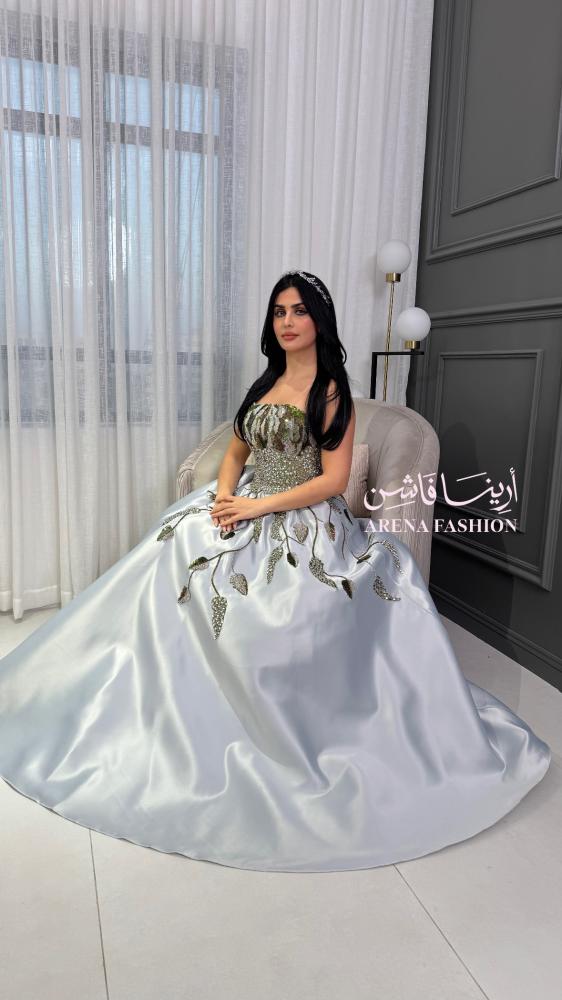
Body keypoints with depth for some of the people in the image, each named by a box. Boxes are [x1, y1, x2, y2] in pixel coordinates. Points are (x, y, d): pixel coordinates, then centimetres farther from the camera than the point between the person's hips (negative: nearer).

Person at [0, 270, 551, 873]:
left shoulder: (332, 392, -6)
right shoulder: (266, 383, 13)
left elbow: (333, 480, -13)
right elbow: (236, 450, 18)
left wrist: (259, 506, -16)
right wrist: (225, 494, -4)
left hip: (304, 526, -6)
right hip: (244, 513, 6)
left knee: (273, 621, -22)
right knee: (173, 567, -11)